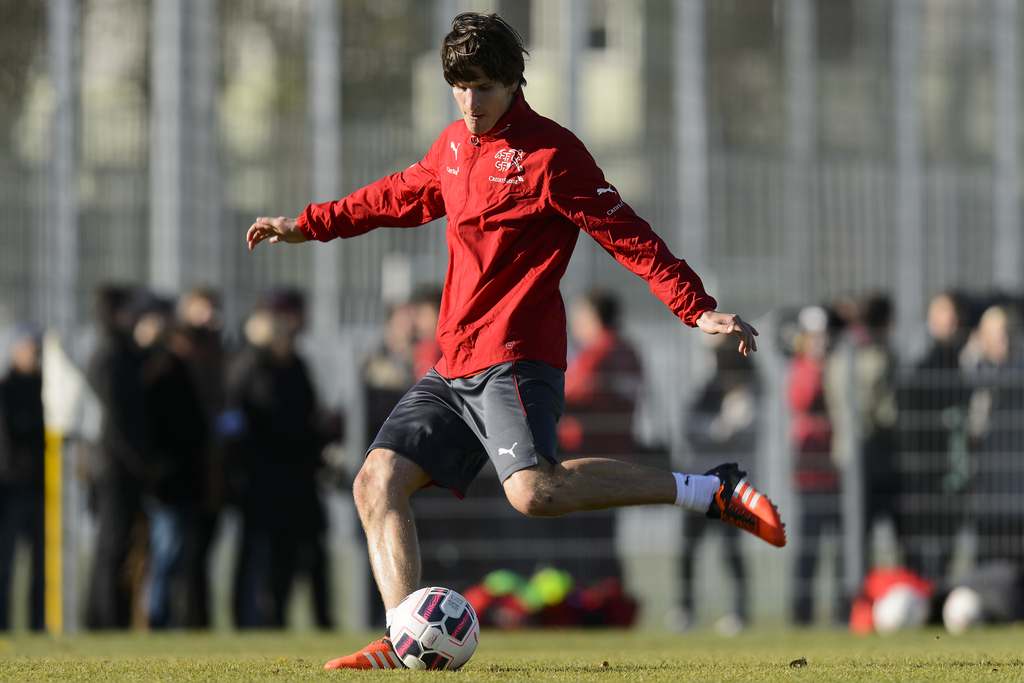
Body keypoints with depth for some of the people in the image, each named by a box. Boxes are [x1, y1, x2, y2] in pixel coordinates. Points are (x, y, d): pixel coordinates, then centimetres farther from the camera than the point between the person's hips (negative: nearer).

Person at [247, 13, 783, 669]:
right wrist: (306, 225, 39)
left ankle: (710, 491, -22)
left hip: (514, 359, -8)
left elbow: (628, 235, -10)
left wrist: (697, 307, -17)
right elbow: (400, 197, 36)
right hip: (452, 368, 8)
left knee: (534, 490, -30)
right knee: (378, 482, -4)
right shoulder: (454, 146, 17)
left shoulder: (549, 152, -7)